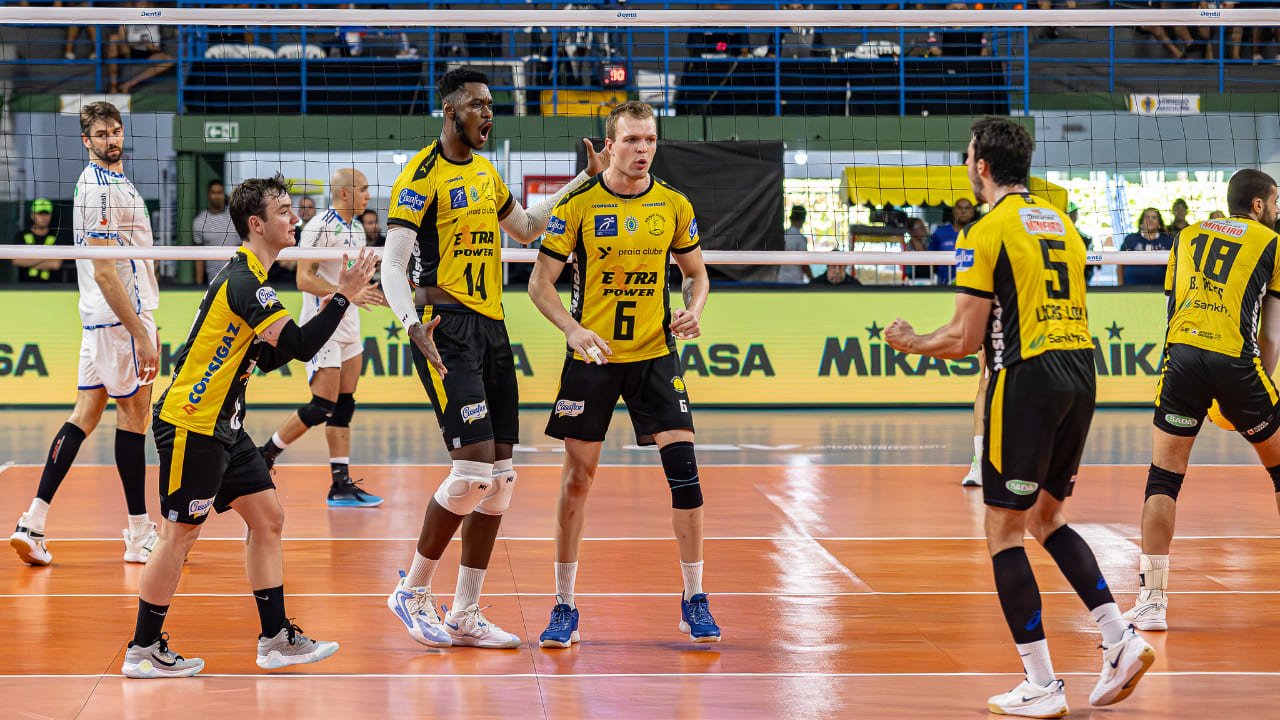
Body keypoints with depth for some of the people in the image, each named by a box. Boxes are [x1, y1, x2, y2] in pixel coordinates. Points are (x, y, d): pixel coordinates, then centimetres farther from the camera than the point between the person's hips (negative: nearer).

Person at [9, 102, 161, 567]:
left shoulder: (110, 181, 16)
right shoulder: (100, 189, -16)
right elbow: (104, 271, -21)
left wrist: (144, 324, 21)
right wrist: (140, 333, -22)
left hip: (100, 316, 9)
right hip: (121, 314, -9)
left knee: (87, 414, 7)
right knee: (134, 412, -1)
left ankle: (34, 522, 2)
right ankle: (140, 537, 6)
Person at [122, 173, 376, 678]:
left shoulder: (250, 277, 13)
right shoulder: (243, 281, -19)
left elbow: (267, 356, 18)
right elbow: (300, 346, -23)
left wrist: (329, 307, 8)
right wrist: (344, 297, -16)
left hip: (224, 427, 10)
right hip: (190, 423, -10)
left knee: (267, 518, 9)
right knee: (181, 533, -3)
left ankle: (276, 638, 13)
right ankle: (142, 650, 8)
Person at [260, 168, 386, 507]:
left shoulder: (356, 228, 13)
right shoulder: (320, 227, -15)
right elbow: (305, 279, -21)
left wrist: (373, 293, 10)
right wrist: (348, 294, -28)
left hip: (349, 327, 9)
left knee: (344, 408, 5)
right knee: (322, 408, -11)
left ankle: (341, 484, 5)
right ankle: (263, 456, 5)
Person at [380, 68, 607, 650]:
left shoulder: (486, 171, 16)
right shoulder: (423, 174, -9)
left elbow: (525, 228, 33)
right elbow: (393, 264, -15)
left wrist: (585, 180, 27)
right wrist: (413, 324, -32)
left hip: (492, 326, 8)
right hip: (447, 330, -8)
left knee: (500, 475, 5)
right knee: (474, 467, -16)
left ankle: (465, 615, 12)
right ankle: (413, 591, 2)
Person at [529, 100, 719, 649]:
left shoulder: (674, 206, 2)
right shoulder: (578, 206, -6)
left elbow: (697, 274, 14)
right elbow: (540, 283, -4)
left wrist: (692, 311, -8)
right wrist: (574, 330, -21)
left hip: (655, 355, 2)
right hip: (591, 358, -2)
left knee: (684, 470, -7)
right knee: (578, 478, 1)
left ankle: (695, 603, 5)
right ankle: (565, 608, 12)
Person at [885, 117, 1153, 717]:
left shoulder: (987, 233, -7)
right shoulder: (1060, 224, 16)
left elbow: (963, 340, -8)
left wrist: (909, 341, 10)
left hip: (1027, 379, -8)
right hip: (1080, 373, 8)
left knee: (1004, 532, 2)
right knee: (1046, 516, 21)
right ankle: (1120, 638, 7)